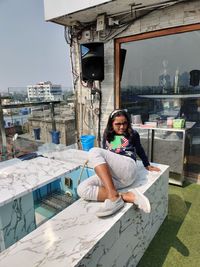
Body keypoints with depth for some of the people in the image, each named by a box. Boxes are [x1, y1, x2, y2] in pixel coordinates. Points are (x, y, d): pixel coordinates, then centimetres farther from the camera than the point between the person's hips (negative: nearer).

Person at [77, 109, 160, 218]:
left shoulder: (132, 134, 15)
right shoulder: (107, 135, 23)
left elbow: (140, 150, 29)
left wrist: (147, 166, 35)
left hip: (127, 168, -4)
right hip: (109, 175, 5)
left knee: (94, 151, -28)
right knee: (82, 190, -24)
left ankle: (114, 197, -35)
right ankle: (127, 196, -31)